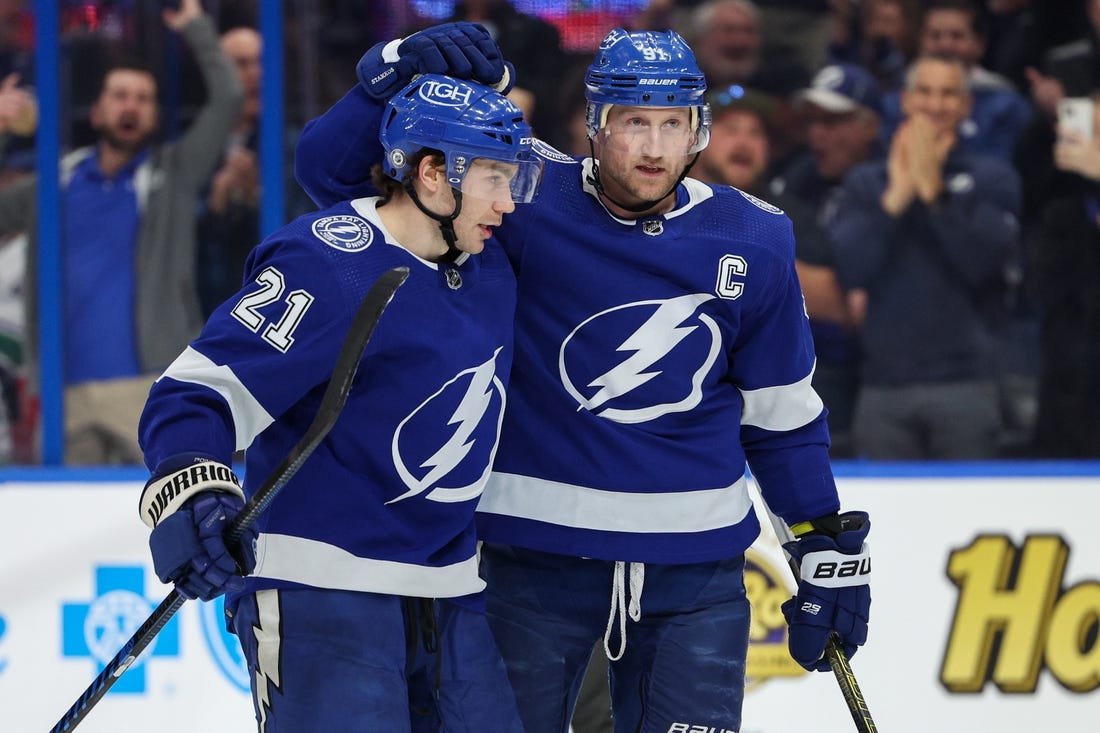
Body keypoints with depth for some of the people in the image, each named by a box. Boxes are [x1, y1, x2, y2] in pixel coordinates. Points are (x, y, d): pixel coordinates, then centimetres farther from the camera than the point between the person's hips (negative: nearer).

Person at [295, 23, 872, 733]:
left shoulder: (752, 241, 1)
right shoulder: (528, 200, -8)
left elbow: (783, 410, 13)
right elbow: (331, 170, -9)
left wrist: (829, 544, 12)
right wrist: (396, 70, -25)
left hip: (696, 565, 2)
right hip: (536, 554, -2)